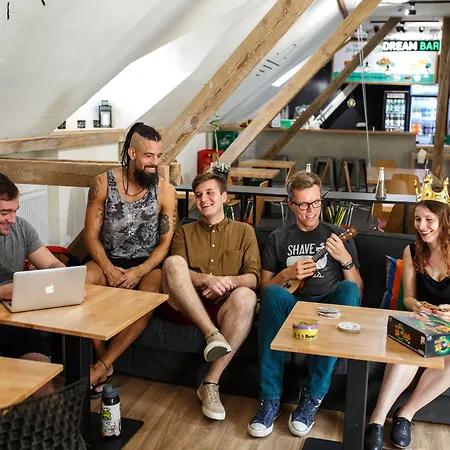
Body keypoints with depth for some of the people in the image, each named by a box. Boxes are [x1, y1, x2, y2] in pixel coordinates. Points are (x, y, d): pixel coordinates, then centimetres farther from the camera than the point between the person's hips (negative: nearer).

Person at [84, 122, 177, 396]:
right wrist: (109, 269, -19)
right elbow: (91, 235, -3)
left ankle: (101, 367, -21)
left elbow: (166, 242, -4)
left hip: (147, 264, -1)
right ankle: (105, 362, -16)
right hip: (108, 261, 1)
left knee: (149, 296, -34)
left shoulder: (165, 190, -3)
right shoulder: (103, 183, -2)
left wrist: (139, 271, -20)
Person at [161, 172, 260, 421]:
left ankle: (211, 382, -28)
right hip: (184, 307, 1)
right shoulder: (184, 231, 22)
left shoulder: (244, 231, 19)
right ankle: (212, 334, -38)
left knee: (246, 296, -35)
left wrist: (228, 282, -16)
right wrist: (207, 279, -18)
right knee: (173, 261, -27)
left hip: (223, 307, 0)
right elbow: (176, 270, 3)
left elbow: (253, 278, 7)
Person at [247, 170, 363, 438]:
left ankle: (313, 397, -30)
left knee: (349, 288, -33)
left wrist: (346, 260, -6)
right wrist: (287, 274, -5)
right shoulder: (279, 239, 18)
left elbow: (357, 291, 12)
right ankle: (270, 400, -31)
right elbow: (265, 286, 14)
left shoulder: (338, 236, 17)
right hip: (292, 306, 0)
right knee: (273, 294, -34)